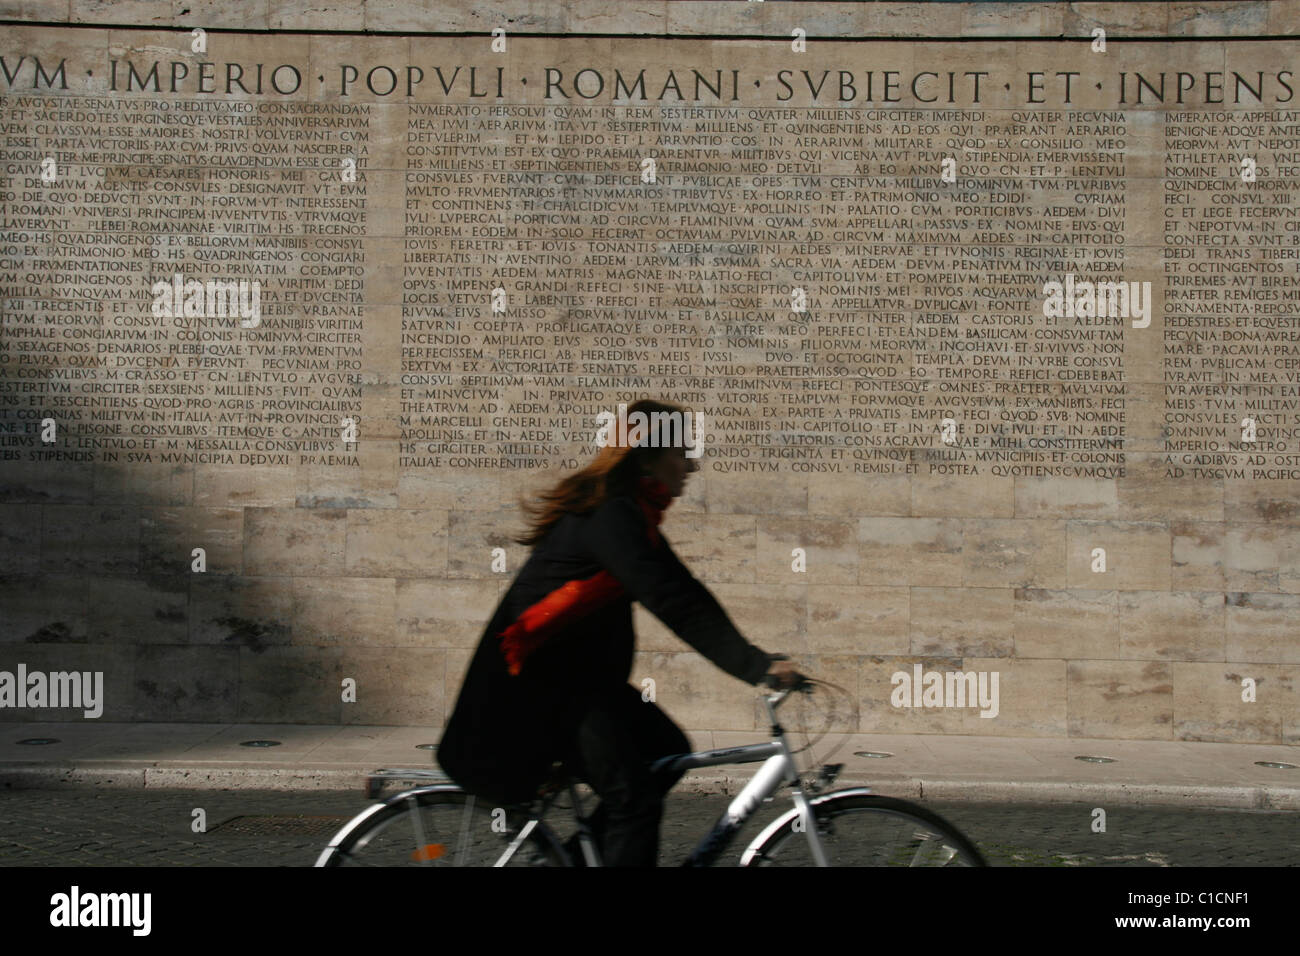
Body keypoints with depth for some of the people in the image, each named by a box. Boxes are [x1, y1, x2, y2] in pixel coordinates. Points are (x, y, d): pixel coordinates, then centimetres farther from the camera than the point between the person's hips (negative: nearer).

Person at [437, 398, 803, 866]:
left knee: (667, 752, 8)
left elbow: (683, 596, 10)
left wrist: (757, 659, 3)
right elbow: (671, 603, -29)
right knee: (635, 798, -13)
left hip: (578, 674, 10)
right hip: (542, 683, -10)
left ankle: (577, 856, 14)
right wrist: (755, 666, -32)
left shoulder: (627, 513, 11)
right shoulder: (610, 516, -21)